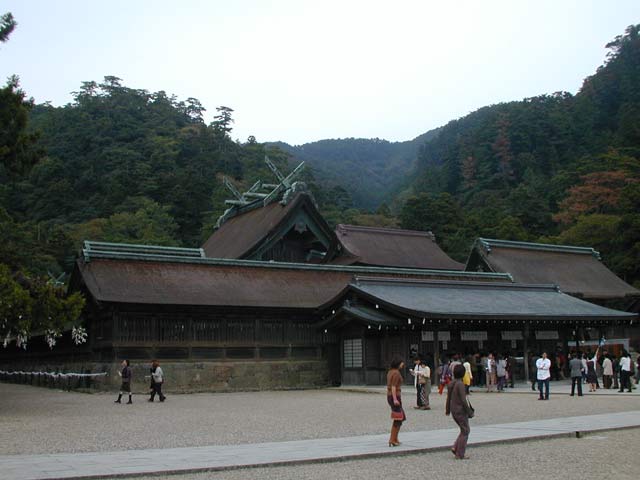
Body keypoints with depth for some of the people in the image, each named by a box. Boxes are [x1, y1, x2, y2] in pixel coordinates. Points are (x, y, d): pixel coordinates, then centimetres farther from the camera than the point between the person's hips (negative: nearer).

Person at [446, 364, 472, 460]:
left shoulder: (450, 384, 6)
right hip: (461, 411, -8)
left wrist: (447, 410, 22)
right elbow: (463, 400, -21)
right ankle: (460, 454, 4)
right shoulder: (460, 384, -19)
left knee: (464, 430, 20)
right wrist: (468, 411, -12)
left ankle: (455, 447, 10)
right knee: (465, 431, 3)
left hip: (454, 411, 8)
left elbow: (448, 398, 13)